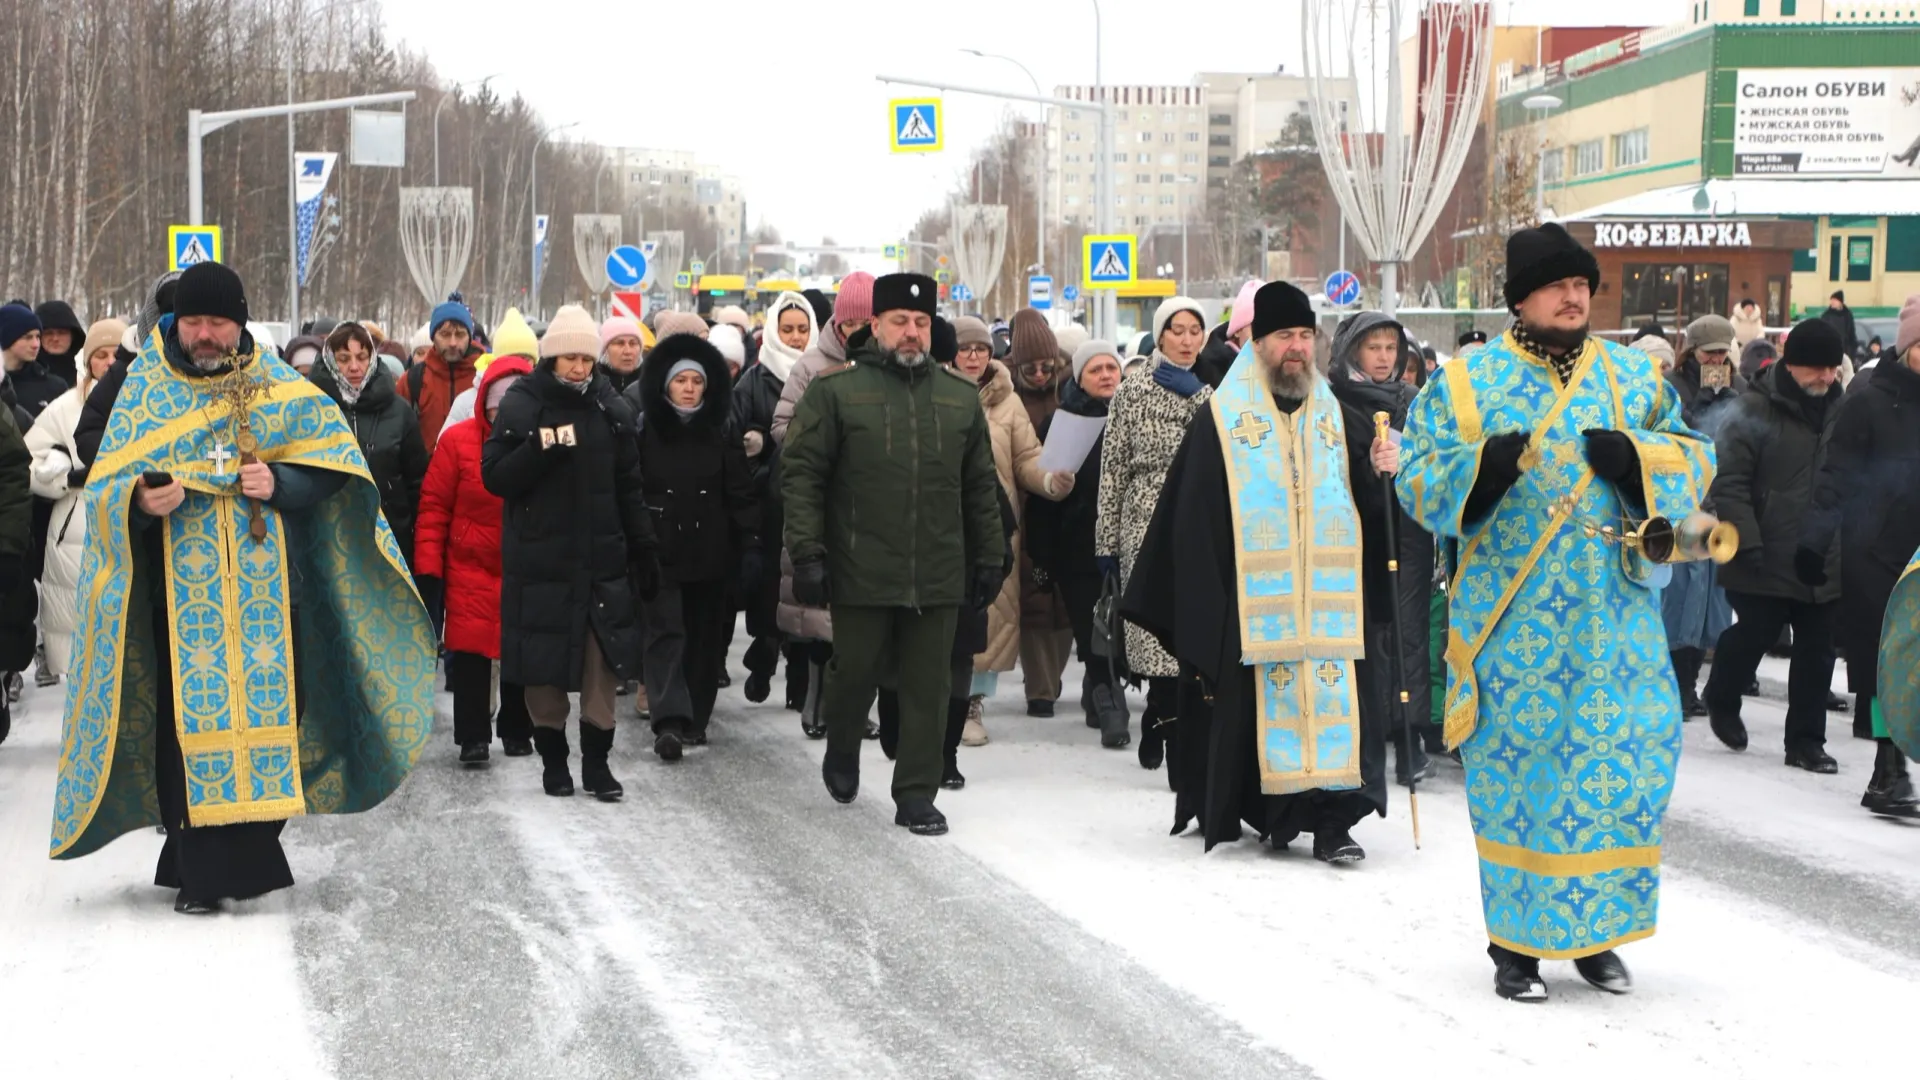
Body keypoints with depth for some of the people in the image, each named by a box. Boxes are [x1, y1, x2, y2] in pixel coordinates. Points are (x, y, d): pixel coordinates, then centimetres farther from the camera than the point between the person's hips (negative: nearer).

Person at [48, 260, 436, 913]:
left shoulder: (281, 389, 8)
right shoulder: (142, 389, 6)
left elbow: (331, 467, 6)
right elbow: (105, 487, 3)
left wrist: (280, 483, -13)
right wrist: (141, 498, -19)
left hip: (267, 585, 1)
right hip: (182, 587, -1)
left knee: (272, 706, 0)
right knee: (192, 713, -5)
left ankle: (248, 854, 14)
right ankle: (202, 870, 0)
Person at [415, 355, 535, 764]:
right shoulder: (459, 440, -6)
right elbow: (434, 506, -4)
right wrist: (427, 568, -9)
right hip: (471, 567, -1)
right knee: (470, 651, -4)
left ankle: (516, 731, 25)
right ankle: (473, 736, 4)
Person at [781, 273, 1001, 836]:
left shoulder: (961, 397, 10)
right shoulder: (835, 391, -2)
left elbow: (981, 487, 15)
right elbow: (801, 473, -4)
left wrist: (990, 557, 12)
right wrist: (807, 552, -11)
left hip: (939, 577, 3)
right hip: (861, 573, -3)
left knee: (927, 688, 4)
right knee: (854, 674, 9)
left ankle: (917, 796, 13)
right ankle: (841, 756, 37)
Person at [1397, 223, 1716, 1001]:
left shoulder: (1635, 378, 11)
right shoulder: (1465, 383, 3)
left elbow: (1694, 463, 8)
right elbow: (1417, 479, -2)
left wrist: (1637, 458, -13)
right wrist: (1479, 469, -23)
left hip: (1616, 614, 3)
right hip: (1514, 618, -2)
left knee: (1624, 760, 1)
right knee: (1517, 766, 0)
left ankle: (1594, 934, 17)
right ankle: (1516, 944, 12)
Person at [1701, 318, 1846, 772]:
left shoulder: (1841, 410, 9)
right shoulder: (1754, 410, -9)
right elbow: (1729, 482, -13)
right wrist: (1747, 542, -19)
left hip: (1825, 562, 5)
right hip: (1765, 561, -5)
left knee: (1817, 650, 6)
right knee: (1754, 633, 1)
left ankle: (1806, 739, 16)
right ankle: (1721, 700, 30)